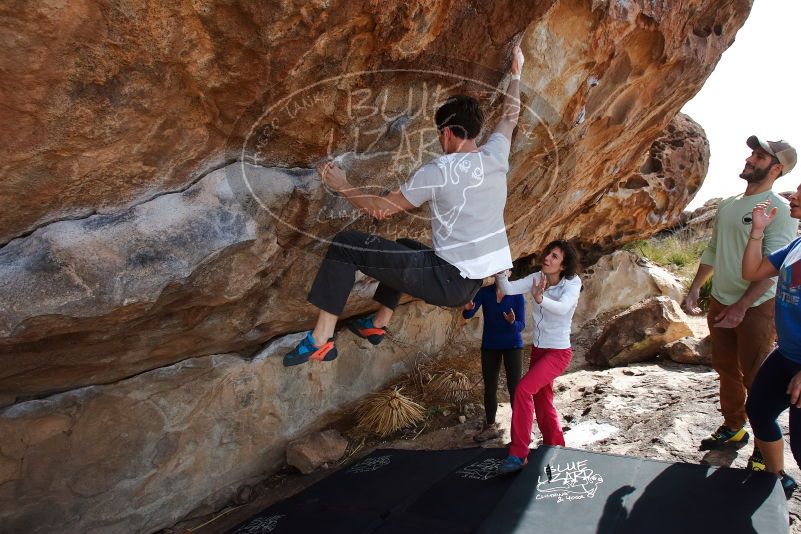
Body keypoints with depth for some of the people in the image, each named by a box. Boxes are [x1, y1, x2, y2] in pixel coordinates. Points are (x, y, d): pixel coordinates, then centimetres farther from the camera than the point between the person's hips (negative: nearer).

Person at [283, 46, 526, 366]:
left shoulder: (438, 171, -12)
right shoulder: (495, 156, 4)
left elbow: (380, 209, -6)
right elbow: (510, 118, 26)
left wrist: (341, 186, 8)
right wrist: (516, 74, 40)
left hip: (449, 282, -8)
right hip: (475, 284, 8)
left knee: (346, 245, -5)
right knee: (405, 248, 35)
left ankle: (321, 338, -7)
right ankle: (379, 324, 37)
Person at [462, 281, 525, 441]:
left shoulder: (517, 296, -10)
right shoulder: (484, 292, -6)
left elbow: (521, 325, -12)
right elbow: (468, 315, -16)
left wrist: (512, 322, -35)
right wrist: (467, 309, -39)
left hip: (512, 346, -2)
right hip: (490, 346, 3)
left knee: (514, 387, -5)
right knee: (489, 387, 10)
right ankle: (490, 427, 24)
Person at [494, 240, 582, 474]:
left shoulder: (572, 283, -18)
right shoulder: (536, 278, -5)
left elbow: (562, 307, -37)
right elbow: (508, 289, -18)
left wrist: (540, 298, -56)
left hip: (558, 352, -7)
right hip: (538, 349, 7)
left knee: (523, 389, -23)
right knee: (542, 402, 19)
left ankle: (518, 454, -14)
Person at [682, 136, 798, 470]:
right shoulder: (727, 205, 10)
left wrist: (741, 307, -24)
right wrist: (694, 289, 10)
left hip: (757, 307, -7)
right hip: (720, 303, 7)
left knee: (756, 378, -1)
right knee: (726, 370, 16)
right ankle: (732, 429, 32)